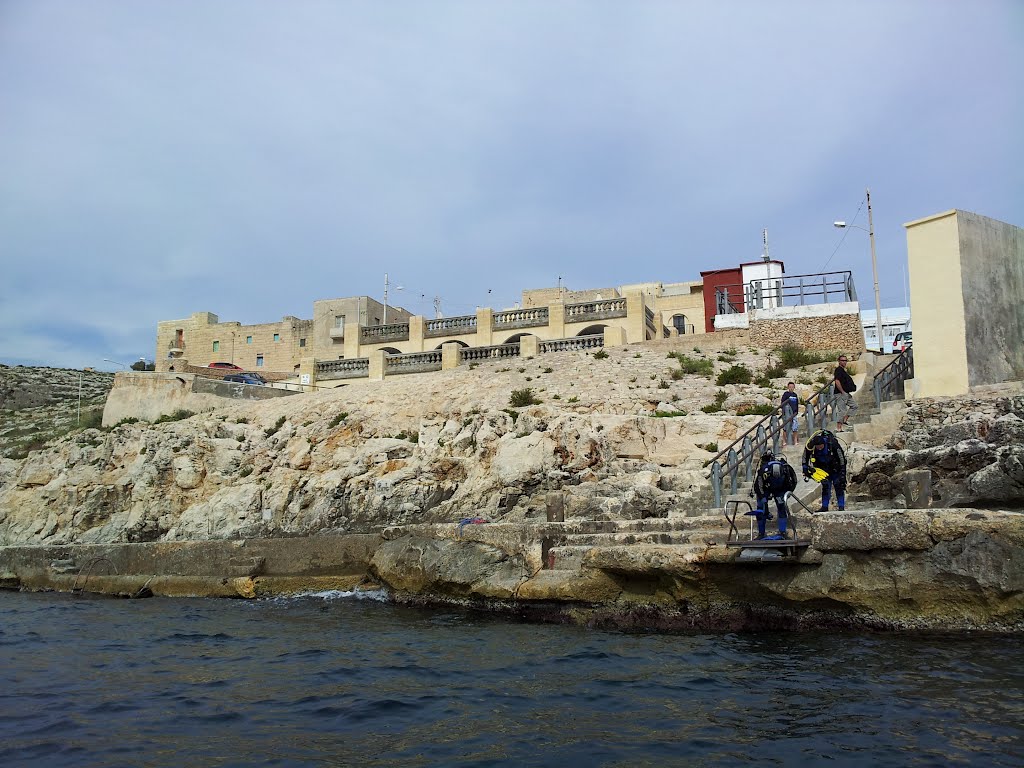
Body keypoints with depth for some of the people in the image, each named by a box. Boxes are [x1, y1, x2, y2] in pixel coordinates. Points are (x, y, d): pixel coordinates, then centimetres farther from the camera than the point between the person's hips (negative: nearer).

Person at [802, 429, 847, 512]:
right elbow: (805, 458, -5)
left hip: (835, 467, -3)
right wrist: (806, 470, -5)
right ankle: (824, 507, 7)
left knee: (839, 486, -7)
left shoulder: (833, 444, -32)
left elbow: (842, 459, -21)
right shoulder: (810, 446, -24)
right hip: (823, 468, 3)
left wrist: (842, 475, -19)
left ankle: (841, 507, -2)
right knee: (825, 486, 0)